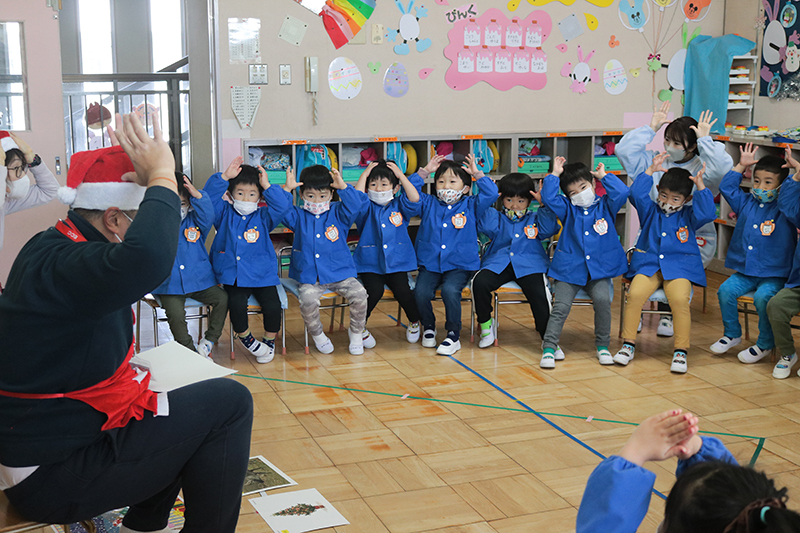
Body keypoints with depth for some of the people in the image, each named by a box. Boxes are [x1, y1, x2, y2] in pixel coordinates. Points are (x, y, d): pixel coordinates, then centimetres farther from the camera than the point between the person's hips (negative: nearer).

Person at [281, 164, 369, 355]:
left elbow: (356, 204, -8)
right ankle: (317, 335, 0)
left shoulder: (338, 213, 8)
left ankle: (356, 332, 4)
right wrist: (287, 189, -13)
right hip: (309, 278, 0)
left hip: (340, 273, 0)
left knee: (359, 294, -23)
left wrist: (343, 186, -18)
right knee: (307, 300, -30)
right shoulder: (298, 216, 11)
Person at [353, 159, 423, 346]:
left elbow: (414, 198, -9)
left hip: (397, 262, 1)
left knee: (403, 291, -20)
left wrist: (401, 175, -4)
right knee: (375, 290, -25)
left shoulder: (399, 206, 9)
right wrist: (365, 175, -8)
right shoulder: (367, 208, 4)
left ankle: (414, 322, 11)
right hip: (370, 263, -1)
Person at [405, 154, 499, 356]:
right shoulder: (428, 204, 13)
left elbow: (491, 194, -4)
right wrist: (425, 172, 4)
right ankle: (428, 327, 6)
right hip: (430, 264, 2)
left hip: (460, 265, -2)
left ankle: (453, 335, -13)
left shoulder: (471, 206, 8)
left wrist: (477, 174, 1)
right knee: (421, 292, -25)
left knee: (450, 290, -32)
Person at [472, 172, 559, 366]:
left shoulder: (534, 219, 20)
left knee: (540, 295, -29)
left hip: (529, 265, -1)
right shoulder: (497, 218, 20)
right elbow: (485, 227, -1)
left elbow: (549, 229, 1)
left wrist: (544, 205, -3)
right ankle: (486, 324, -2)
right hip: (498, 264, 1)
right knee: (480, 282, -28)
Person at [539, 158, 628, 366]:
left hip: (599, 270, -1)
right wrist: (555, 174, 0)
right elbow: (548, 198, -5)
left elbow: (621, 193, -8)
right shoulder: (568, 208, 11)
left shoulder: (605, 205, 10)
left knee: (602, 298, -24)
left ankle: (603, 346, -9)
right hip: (569, 269, 1)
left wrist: (604, 176, 2)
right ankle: (549, 348, -8)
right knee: (561, 306, -12)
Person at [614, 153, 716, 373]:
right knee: (635, 294, -27)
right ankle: (628, 344, -12)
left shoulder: (688, 216, 12)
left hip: (679, 267, -1)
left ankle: (681, 350, -17)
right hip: (648, 264, 1)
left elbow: (707, 213, -6)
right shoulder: (650, 211, 14)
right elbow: (636, 194, -2)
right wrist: (651, 170, -6)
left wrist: (701, 186, -11)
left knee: (680, 299, -30)